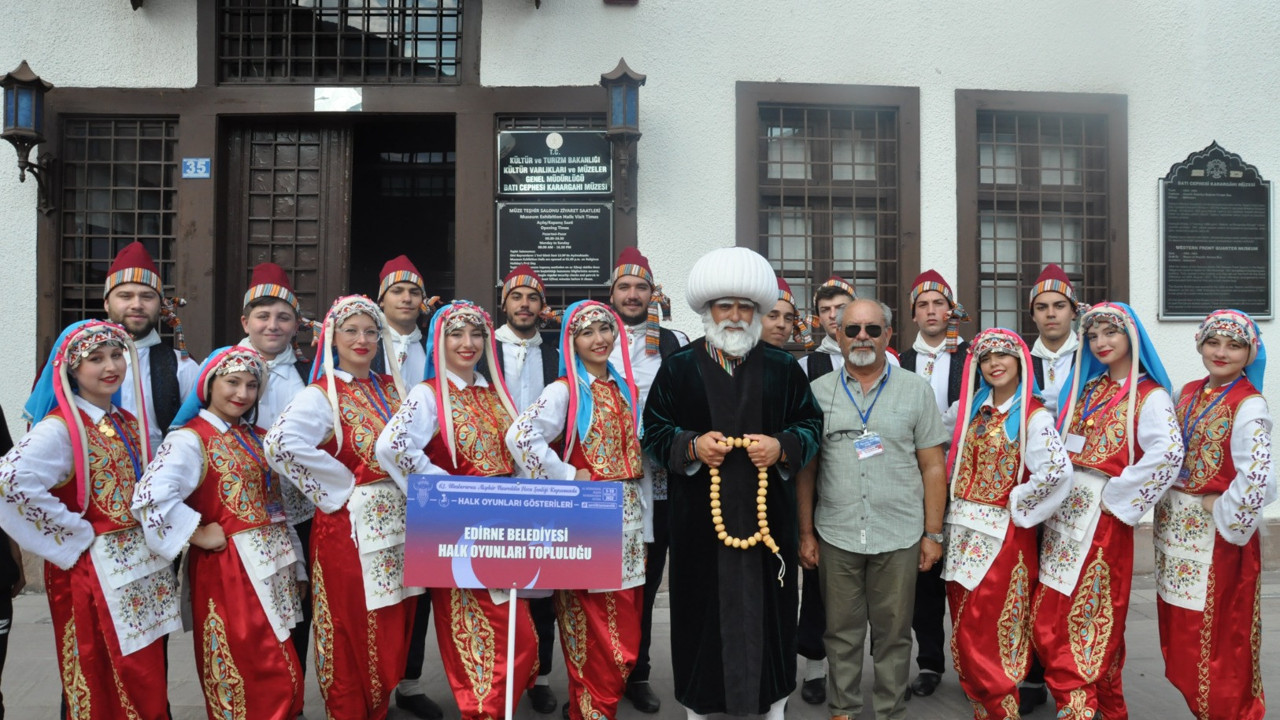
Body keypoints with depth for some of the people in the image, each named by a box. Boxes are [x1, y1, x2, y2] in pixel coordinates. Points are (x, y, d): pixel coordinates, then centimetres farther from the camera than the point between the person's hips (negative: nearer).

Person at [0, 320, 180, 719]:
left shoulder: (130, 423, 10)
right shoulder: (60, 428, -14)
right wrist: (76, 536, -21)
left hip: (142, 563, 7)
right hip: (95, 571, -7)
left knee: (148, 683, 14)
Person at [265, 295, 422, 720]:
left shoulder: (391, 388, 10)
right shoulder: (321, 396, -9)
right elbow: (282, 444, -27)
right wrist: (342, 485, -18)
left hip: (397, 521, 6)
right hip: (349, 525, -6)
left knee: (393, 632, 13)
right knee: (353, 634, 4)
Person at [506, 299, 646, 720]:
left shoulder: (624, 387, 12)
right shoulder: (565, 390, -9)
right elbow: (520, 436, -23)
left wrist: (637, 509, 12)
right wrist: (567, 478, -16)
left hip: (626, 514, 6)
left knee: (625, 632, 11)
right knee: (592, 634, 1)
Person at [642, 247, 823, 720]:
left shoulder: (783, 368, 6)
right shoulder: (678, 367, 3)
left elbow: (811, 425, 7)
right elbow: (653, 430, 4)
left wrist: (782, 447, -12)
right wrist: (690, 446, -14)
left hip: (766, 515, 1)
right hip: (699, 517, -1)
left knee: (766, 607, 7)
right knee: (701, 607, 5)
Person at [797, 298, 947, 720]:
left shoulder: (916, 390, 3)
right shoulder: (818, 392, 4)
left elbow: (933, 468, 3)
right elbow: (806, 469, 5)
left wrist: (933, 534, 0)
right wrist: (806, 533, 3)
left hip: (899, 538, 0)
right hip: (835, 537, 1)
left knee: (893, 634, 9)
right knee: (841, 633, 11)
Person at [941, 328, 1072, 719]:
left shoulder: (1033, 416, -10)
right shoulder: (973, 407, 9)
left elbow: (1058, 470, -24)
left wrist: (1017, 502, -14)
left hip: (1001, 535, -6)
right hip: (963, 530, 6)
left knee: (985, 639, -1)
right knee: (964, 635, 12)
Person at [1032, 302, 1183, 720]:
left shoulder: (1149, 396, -6)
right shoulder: (1086, 389, 16)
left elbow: (1168, 454, -23)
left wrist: (1115, 494, -17)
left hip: (1101, 516, -7)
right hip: (1065, 510, 7)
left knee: (1092, 623, 0)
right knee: (1047, 624, 8)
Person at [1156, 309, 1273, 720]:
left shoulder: (1249, 406, -14)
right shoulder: (1189, 394, 8)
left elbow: (1257, 476, -25)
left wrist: (1223, 514, -16)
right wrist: (1167, 506, 6)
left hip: (1216, 533, -7)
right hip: (1177, 528, 7)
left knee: (1218, 636, 4)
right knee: (1181, 633, 15)